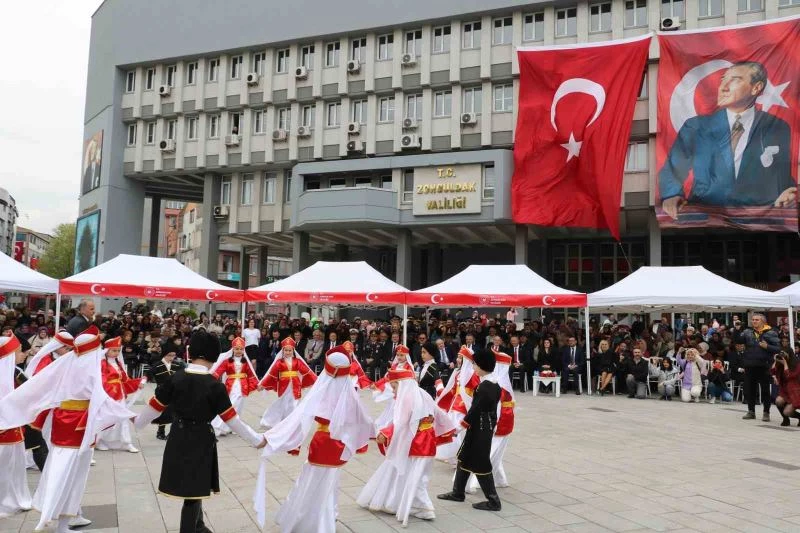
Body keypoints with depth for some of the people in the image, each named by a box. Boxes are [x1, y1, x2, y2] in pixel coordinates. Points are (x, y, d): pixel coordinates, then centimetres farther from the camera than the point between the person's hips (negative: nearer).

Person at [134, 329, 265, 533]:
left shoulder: (175, 378, -8)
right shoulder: (214, 385, -17)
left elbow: (155, 406, 4)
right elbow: (231, 419, -13)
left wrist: (137, 421, 25)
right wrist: (256, 440, -2)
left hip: (178, 438, 5)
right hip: (201, 441, -5)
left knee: (192, 487, 23)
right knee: (194, 492, 8)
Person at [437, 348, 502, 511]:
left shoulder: (483, 388, -22)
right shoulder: (496, 385, 6)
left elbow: (475, 410, -21)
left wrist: (461, 425, -12)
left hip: (479, 430, -10)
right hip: (487, 428, 10)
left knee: (481, 464, 0)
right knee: (464, 458, 18)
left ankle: (494, 501, 8)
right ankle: (457, 493, 29)